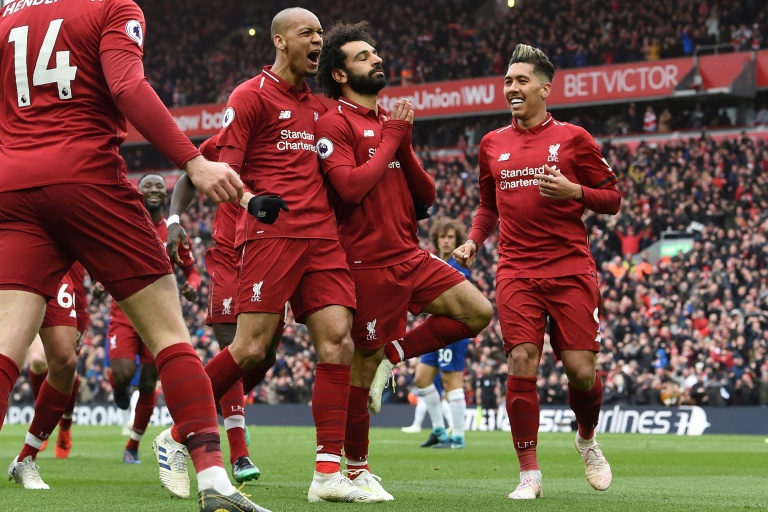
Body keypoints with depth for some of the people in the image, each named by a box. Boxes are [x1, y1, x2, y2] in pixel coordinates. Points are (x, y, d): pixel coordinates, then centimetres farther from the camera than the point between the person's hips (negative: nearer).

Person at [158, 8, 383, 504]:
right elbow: (224, 170, -5)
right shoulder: (251, 96, 1)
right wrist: (251, 200, -24)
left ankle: (329, 473, -7)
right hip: (271, 233, -6)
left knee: (338, 341, -7)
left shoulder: (319, 105, 22)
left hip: (322, 235, 7)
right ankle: (178, 435, 7)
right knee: (251, 348, -12)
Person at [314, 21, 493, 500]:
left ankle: (391, 355, 6)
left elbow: (427, 199, 14)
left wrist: (404, 148, -2)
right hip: (370, 262, -7)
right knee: (363, 365, -3)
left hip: (411, 256, 7)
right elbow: (350, 187, -21)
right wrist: (390, 140, -11)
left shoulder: (393, 123, 17)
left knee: (478, 312, -2)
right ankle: (357, 469, 10)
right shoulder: (335, 124, -6)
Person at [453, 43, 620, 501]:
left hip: (571, 270, -2)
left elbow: (613, 198, 5)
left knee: (581, 370, -5)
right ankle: (529, 474, -3)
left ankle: (588, 439, 28)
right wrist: (473, 241, 9)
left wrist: (574, 191, -13)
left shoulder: (572, 138, 3)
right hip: (516, 271, 2)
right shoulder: (493, 144, 13)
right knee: (522, 365, -11)